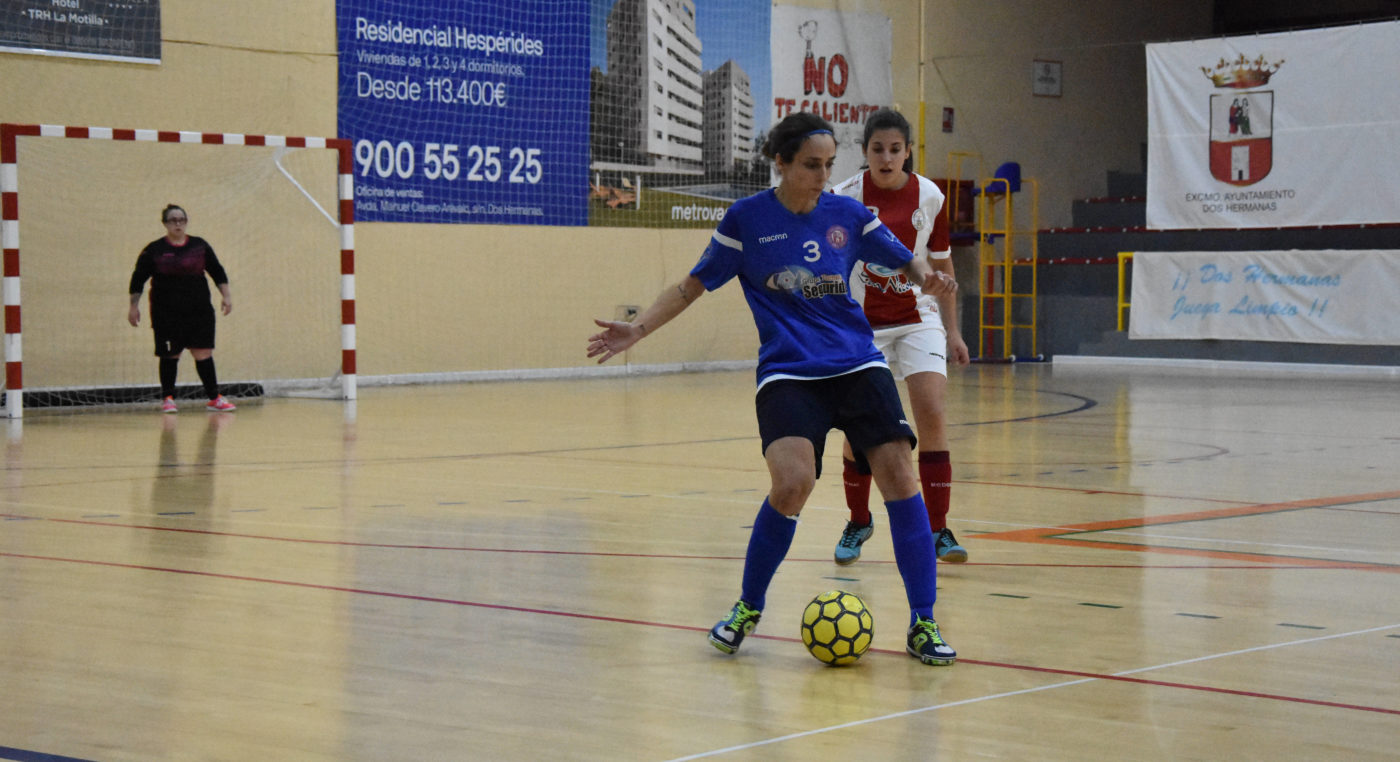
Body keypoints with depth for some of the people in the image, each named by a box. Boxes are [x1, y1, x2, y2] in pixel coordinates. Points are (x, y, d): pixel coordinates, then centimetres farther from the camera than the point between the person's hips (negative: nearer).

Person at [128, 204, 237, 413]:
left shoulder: (200, 246, 6)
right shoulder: (154, 250, -1)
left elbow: (218, 272, 12)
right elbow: (138, 279, 2)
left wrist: (226, 295, 5)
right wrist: (134, 306, -3)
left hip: (200, 311, 2)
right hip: (167, 315, -2)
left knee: (203, 353, -2)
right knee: (170, 356, 2)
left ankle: (214, 398, 3)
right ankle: (167, 398, 13)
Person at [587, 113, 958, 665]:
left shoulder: (847, 215, 5)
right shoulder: (746, 219, 0)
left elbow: (906, 262, 13)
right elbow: (693, 286, 7)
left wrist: (928, 278, -10)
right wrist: (637, 329, -2)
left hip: (857, 365, 3)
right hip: (787, 372, -3)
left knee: (898, 473, -14)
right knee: (792, 480, -24)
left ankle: (923, 624, -3)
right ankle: (748, 609, 1)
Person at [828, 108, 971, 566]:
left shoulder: (929, 197, -5)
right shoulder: (846, 197, -11)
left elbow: (941, 265, 7)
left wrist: (952, 330, 9)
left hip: (918, 318, 1)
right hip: (863, 322, -1)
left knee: (931, 413, -15)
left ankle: (938, 529, -9)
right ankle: (858, 522, 25)